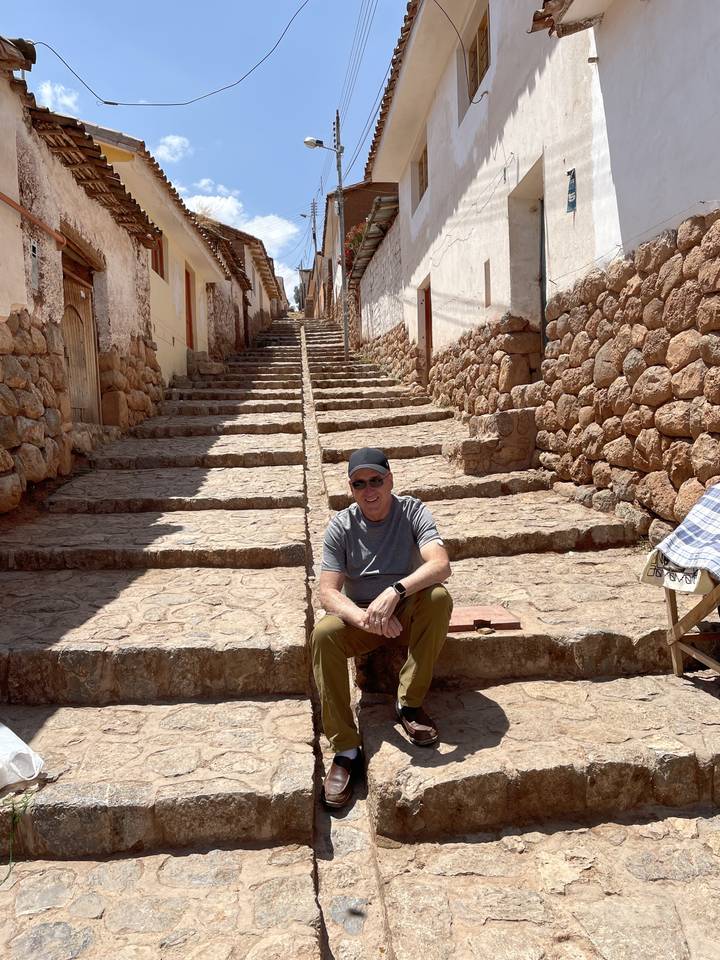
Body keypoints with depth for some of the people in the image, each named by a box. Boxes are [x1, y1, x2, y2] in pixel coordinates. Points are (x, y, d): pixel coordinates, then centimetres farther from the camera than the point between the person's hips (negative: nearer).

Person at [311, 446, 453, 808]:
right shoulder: (340, 526, -10)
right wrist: (365, 617, -36)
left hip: (406, 613, 0)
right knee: (323, 634, -31)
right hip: (358, 616, 1)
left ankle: (409, 704, -16)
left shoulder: (412, 511, -13)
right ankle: (346, 751, -22)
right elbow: (328, 593, -16)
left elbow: (441, 565, -28)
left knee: (439, 598, -32)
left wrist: (394, 592, -44)